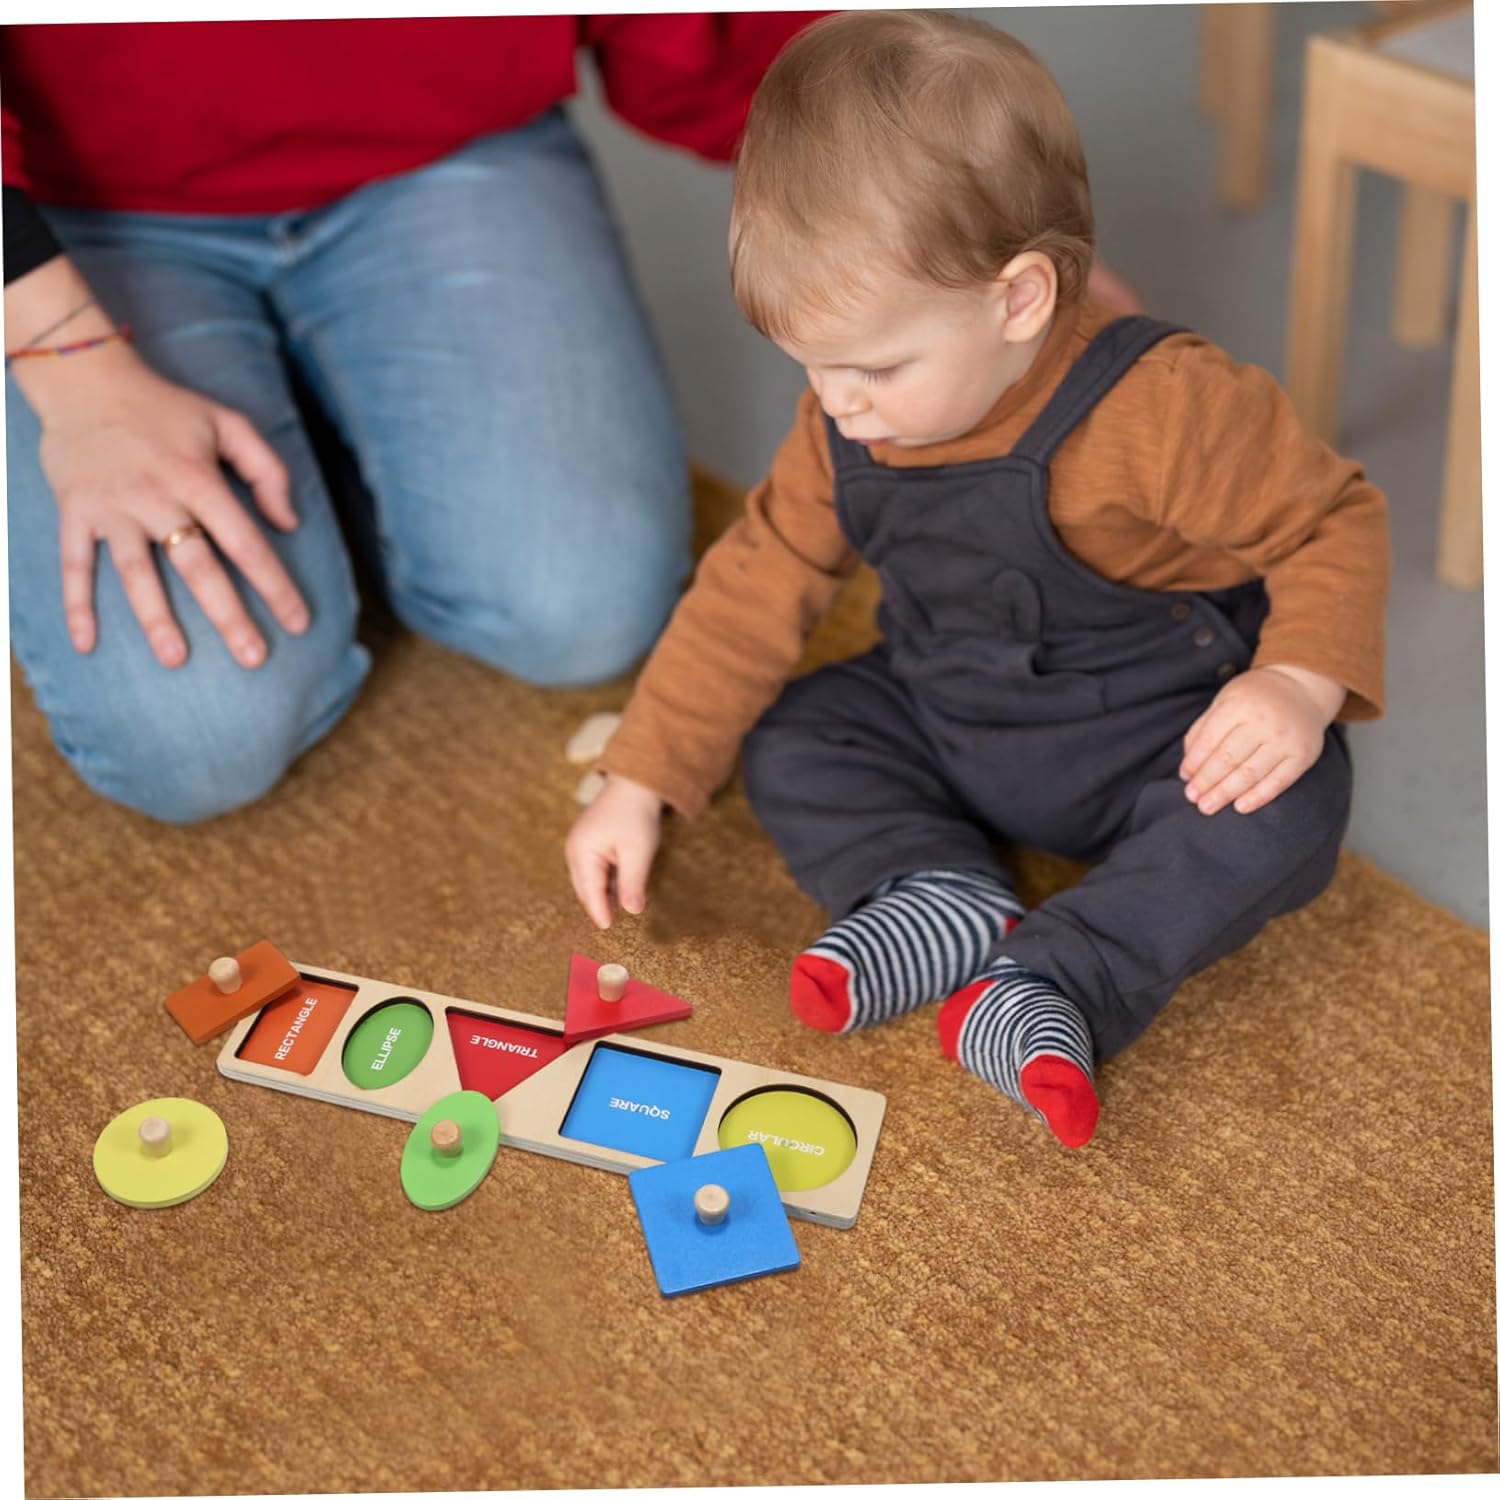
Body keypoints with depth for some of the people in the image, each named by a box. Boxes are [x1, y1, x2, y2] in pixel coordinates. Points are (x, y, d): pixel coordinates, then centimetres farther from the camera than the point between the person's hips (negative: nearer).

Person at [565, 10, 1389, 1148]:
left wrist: (1301, 685, -36)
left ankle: (1051, 988, -37)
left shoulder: (1160, 410, -27)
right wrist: (640, 785, -4)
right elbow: (759, 586, -2)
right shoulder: (847, 431, -8)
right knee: (785, 743, -6)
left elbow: (1334, 521, -17)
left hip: (1161, 744, -5)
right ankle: (941, 897, -22)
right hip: (944, 730, 6)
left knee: (1287, 815, -32)